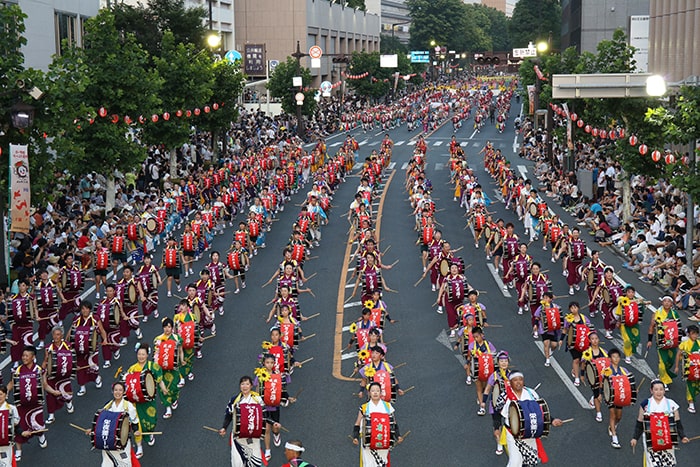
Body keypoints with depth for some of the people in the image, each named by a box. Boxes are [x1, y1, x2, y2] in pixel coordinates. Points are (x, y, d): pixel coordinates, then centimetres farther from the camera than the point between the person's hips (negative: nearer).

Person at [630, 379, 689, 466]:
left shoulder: (671, 405, 5)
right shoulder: (645, 405, 5)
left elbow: (678, 424, 8)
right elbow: (639, 424, 9)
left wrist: (682, 436, -5)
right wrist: (635, 438, -1)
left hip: (667, 442, 1)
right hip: (651, 442, -1)